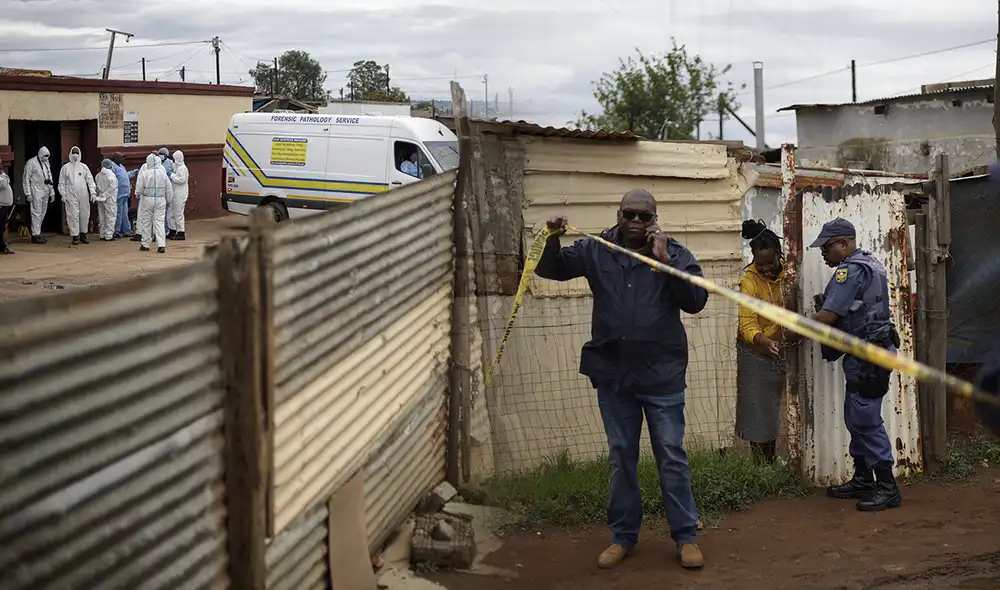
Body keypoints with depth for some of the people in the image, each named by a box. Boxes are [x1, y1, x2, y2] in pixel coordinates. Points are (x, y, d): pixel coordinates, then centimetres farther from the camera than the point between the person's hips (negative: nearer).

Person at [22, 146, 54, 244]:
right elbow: (26, 179, -9)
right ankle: (35, 235, -6)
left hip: (45, 192, 7)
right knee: (36, 213, -8)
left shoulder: (46, 163, 16)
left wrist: (52, 192, 17)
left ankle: (37, 233, 15)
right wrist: (28, 193, -13)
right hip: (36, 192, -7)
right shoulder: (31, 163, -7)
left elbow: (49, 177, 21)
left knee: (42, 214, 8)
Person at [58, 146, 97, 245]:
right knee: (73, 215, -5)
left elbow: (90, 180, 6)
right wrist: (63, 195, -1)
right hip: (71, 196, -2)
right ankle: (75, 236, 0)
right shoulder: (65, 167, 5)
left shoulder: (83, 167, 10)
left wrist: (93, 192, -4)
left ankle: (83, 235, 18)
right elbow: (62, 183, 6)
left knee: (84, 215, 6)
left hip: (83, 196, 2)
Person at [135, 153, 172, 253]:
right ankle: (161, 245, -8)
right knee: (160, 222, 2)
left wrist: (138, 193, 13)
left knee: (146, 222, 10)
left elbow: (139, 188, -8)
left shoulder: (145, 173, -11)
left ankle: (145, 244, 17)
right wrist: (169, 199, 16)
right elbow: (169, 188, 5)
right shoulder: (163, 173, -2)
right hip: (161, 199, 2)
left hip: (147, 199, -2)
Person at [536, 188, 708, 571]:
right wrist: (551, 240, -14)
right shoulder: (596, 251, 3)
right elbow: (550, 269, 7)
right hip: (613, 375, 2)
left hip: (662, 375, -2)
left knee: (671, 457, 3)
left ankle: (686, 537, 12)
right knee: (621, 457, 11)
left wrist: (665, 261, -21)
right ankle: (623, 536, 21)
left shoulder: (675, 254, -3)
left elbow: (696, 301, -12)